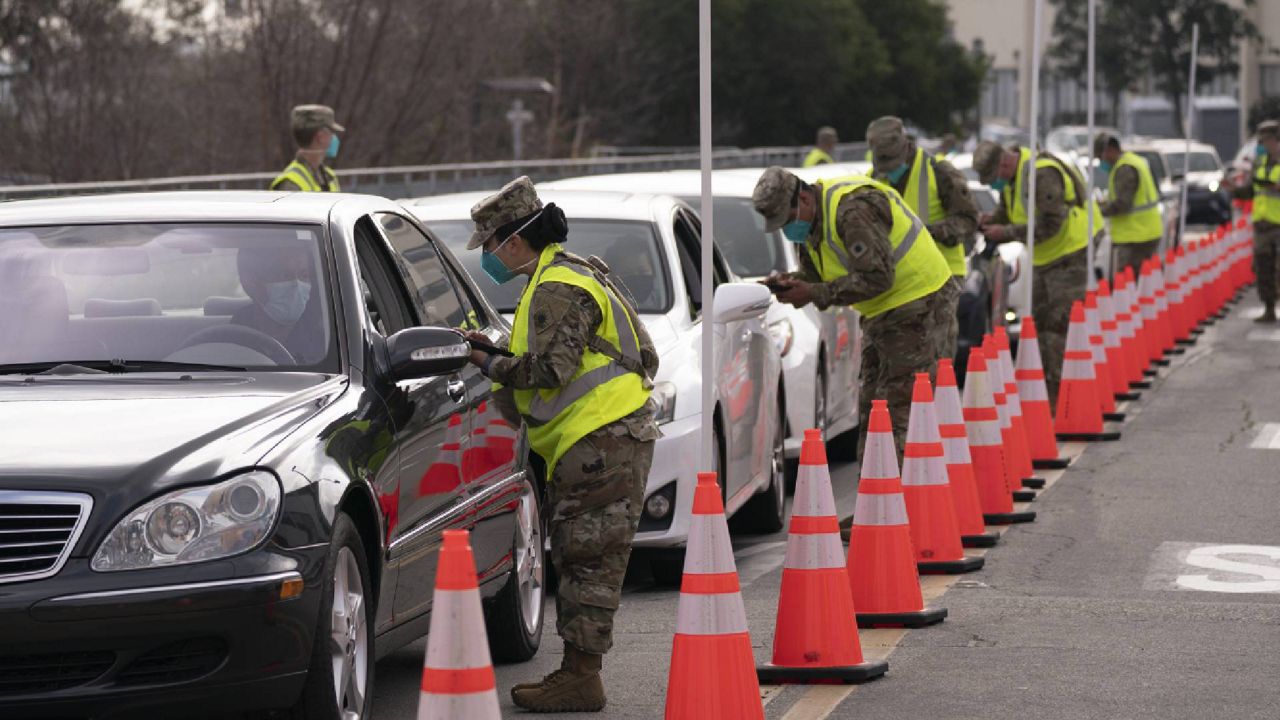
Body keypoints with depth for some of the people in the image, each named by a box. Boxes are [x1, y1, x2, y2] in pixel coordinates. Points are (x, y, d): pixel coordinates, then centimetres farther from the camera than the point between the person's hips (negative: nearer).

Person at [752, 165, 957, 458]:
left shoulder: (853, 210, -25)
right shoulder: (813, 219, 8)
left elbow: (877, 277, -28)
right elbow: (814, 274, 14)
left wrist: (815, 294, -26)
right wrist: (789, 282, -9)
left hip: (917, 305, -11)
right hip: (883, 313, 11)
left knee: (900, 409, -14)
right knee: (871, 411, 12)